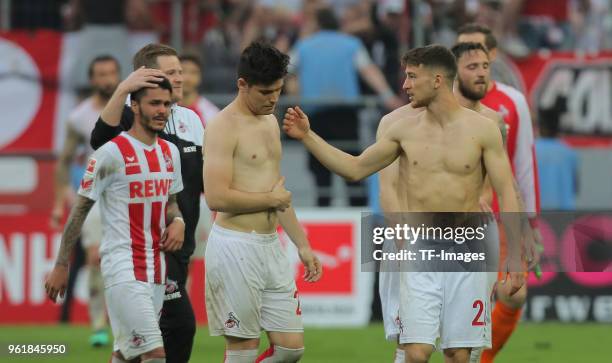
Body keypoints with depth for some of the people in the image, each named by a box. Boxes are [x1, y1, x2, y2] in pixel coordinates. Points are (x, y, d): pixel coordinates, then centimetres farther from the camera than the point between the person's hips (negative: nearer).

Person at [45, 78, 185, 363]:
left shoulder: (170, 153, 11)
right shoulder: (112, 154, -10)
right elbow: (80, 210, -5)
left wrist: (177, 221, 2)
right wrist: (61, 266, -4)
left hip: (156, 269, 7)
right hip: (123, 268, -7)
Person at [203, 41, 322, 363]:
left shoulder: (270, 122, 16)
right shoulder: (224, 127, -12)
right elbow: (216, 197, -21)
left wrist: (302, 244, 22)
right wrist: (271, 199, -10)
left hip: (271, 246, 8)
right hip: (235, 247, -8)